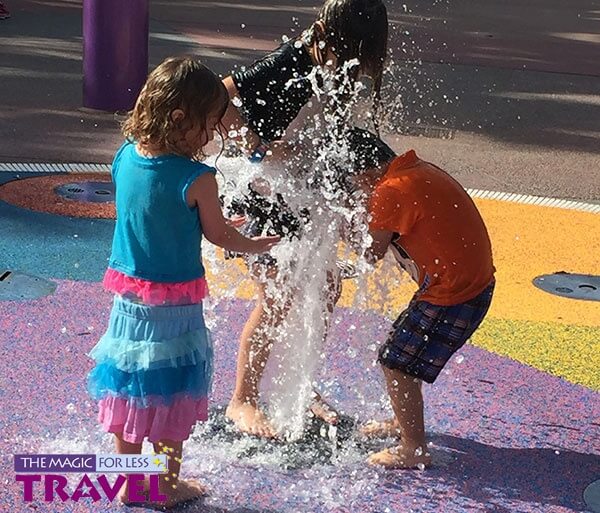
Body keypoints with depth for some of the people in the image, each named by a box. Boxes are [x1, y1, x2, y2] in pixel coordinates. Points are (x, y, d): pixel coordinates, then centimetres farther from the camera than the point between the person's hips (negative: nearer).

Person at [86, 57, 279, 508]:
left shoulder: (125, 157, -2)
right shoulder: (197, 179, -22)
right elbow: (218, 235, -8)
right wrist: (254, 246, 12)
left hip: (128, 297, 6)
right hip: (175, 306, -6)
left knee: (130, 387, 17)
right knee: (173, 393, 9)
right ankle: (167, 485, 22)